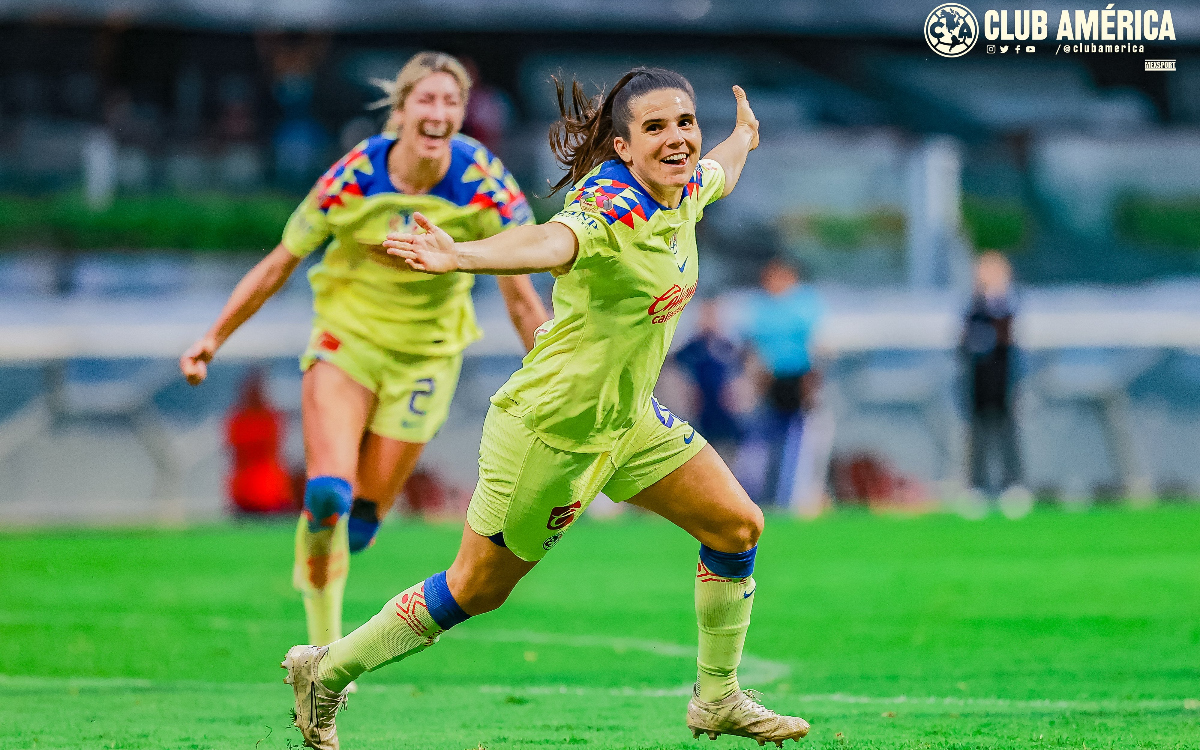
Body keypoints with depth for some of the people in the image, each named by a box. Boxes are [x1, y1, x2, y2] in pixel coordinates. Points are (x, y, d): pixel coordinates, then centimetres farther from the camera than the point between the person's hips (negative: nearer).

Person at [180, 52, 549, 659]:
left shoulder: (485, 185, -17)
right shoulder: (354, 177, -18)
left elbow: (520, 295, -9)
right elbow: (281, 263, -7)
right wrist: (214, 338, -6)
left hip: (427, 352, 1)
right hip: (346, 335, -1)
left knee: (363, 517, 3)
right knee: (328, 490, -21)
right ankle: (323, 646, -7)